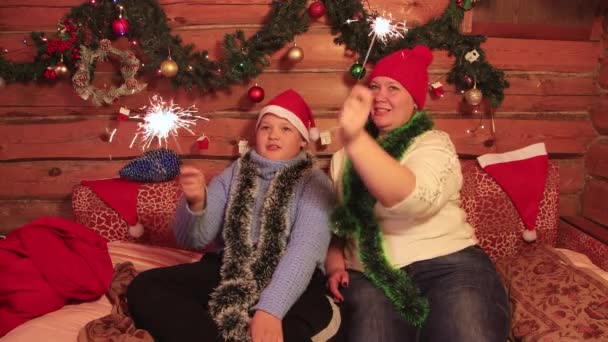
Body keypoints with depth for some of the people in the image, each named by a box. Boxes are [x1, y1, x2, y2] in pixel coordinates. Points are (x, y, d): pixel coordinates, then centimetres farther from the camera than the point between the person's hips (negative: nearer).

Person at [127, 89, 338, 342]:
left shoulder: (314, 183, 3)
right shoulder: (233, 174, 16)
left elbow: (305, 250, -15)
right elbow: (192, 239, 8)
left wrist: (270, 309, -31)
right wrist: (195, 202, -15)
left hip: (291, 281, -5)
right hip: (228, 273, 5)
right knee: (145, 287, -19)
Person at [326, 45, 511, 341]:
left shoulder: (433, 144, 1)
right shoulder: (344, 158, 17)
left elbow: (418, 200, -22)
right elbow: (334, 224, 23)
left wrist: (355, 139, -32)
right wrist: (335, 266, 2)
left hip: (448, 266, -2)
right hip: (370, 276, 2)